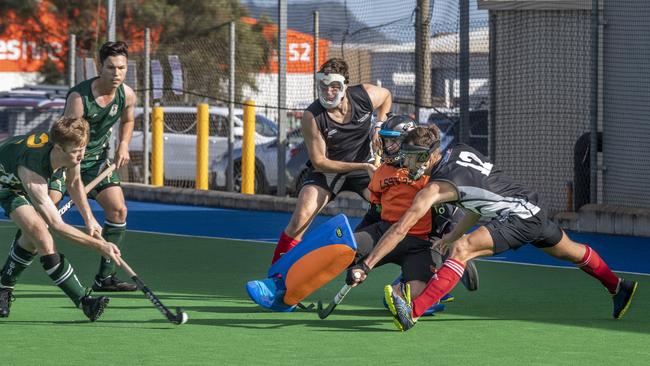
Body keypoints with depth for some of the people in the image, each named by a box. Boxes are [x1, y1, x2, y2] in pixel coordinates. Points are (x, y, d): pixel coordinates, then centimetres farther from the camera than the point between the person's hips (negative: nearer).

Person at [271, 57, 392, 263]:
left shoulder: (365, 95, -16)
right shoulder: (312, 117, -24)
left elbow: (386, 96, 11)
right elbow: (319, 162, -19)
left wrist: (379, 127, -5)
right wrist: (361, 167, -26)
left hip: (364, 165, 2)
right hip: (327, 170, -2)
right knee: (301, 217, -23)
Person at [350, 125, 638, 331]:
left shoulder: (436, 188, -19)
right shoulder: (460, 152, 4)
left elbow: (400, 229, -21)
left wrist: (366, 265, -21)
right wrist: (454, 234, 14)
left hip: (520, 216, -10)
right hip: (533, 208, 10)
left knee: (461, 250, -25)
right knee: (569, 251, 35)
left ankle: (412, 312, -37)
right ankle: (619, 287, 58)